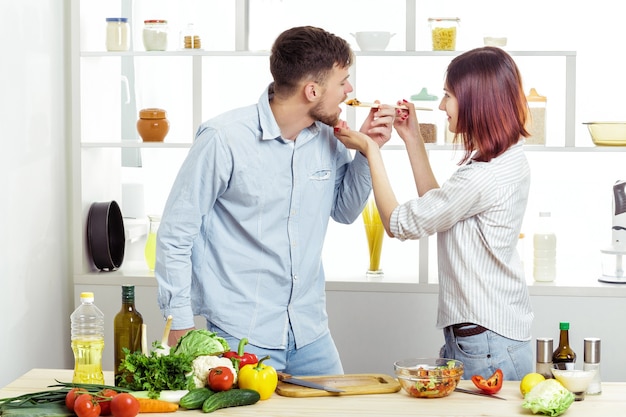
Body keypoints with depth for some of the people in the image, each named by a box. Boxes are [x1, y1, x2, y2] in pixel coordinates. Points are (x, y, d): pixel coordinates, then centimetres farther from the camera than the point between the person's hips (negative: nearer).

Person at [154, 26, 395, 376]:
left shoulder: (328, 138, 2)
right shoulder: (224, 139, -15)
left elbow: (345, 211, 18)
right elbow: (175, 236, -8)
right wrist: (181, 323, -9)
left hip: (311, 335, 6)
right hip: (241, 337, -6)